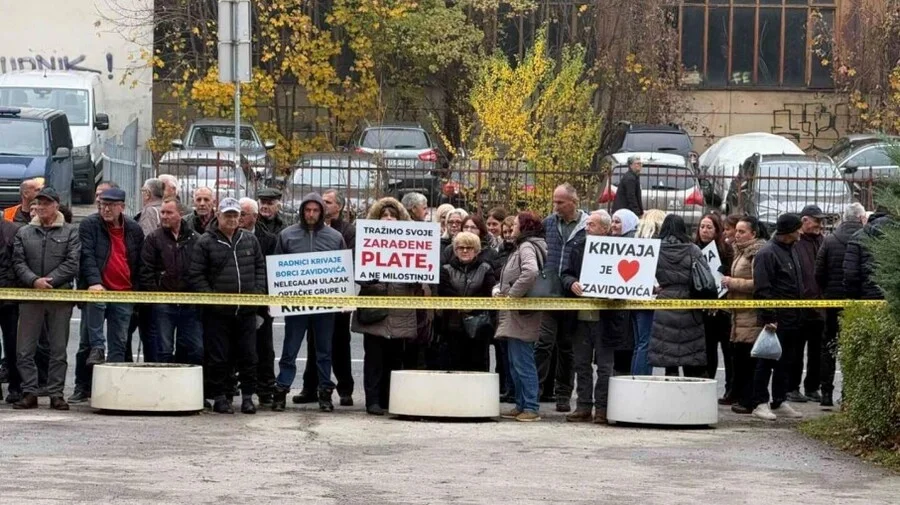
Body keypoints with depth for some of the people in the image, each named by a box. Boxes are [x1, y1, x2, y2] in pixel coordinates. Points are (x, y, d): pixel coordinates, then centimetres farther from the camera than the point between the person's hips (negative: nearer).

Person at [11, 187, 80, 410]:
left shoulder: (70, 232, 5)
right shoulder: (24, 233, 12)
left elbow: (72, 263, -4)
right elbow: (18, 263, 4)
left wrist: (49, 280, -13)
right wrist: (34, 281, -13)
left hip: (61, 297, -2)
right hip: (30, 297, 2)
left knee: (59, 350, 2)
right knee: (24, 350, -1)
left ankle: (56, 393, 7)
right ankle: (29, 393, 4)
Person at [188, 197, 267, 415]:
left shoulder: (250, 240, 11)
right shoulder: (205, 243, -2)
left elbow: (260, 268, 17)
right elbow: (195, 275, -4)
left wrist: (257, 292, 3)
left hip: (246, 310, 3)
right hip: (217, 311, -3)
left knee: (248, 356, 5)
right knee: (218, 357, 1)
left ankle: (247, 396, 14)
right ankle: (219, 398, 10)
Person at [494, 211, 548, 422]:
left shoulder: (527, 247, -11)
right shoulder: (520, 248, 21)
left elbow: (530, 272, -30)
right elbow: (506, 278, 26)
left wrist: (512, 294, -21)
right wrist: (498, 290, 5)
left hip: (522, 316, -10)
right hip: (513, 317, 11)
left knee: (522, 362, -9)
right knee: (515, 364, 14)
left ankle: (531, 407, -7)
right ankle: (521, 405, 20)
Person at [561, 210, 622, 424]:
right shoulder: (579, 246, 9)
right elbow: (566, 274, 11)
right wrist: (572, 284, -9)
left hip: (605, 316, -5)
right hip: (582, 315, 5)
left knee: (604, 365, 2)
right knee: (582, 363, 10)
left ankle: (602, 408, 7)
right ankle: (584, 407, 16)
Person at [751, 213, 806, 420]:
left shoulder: (791, 251, 16)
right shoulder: (767, 253, -13)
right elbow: (762, 289, -18)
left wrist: (801, 316, 19)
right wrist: (768, 318, -22)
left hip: (792, 319, 9)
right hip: (775, 320, -9)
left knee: (785, 362, 12)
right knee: (766, 362, -3)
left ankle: (780, 401, 19)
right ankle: (760, 403, 1)